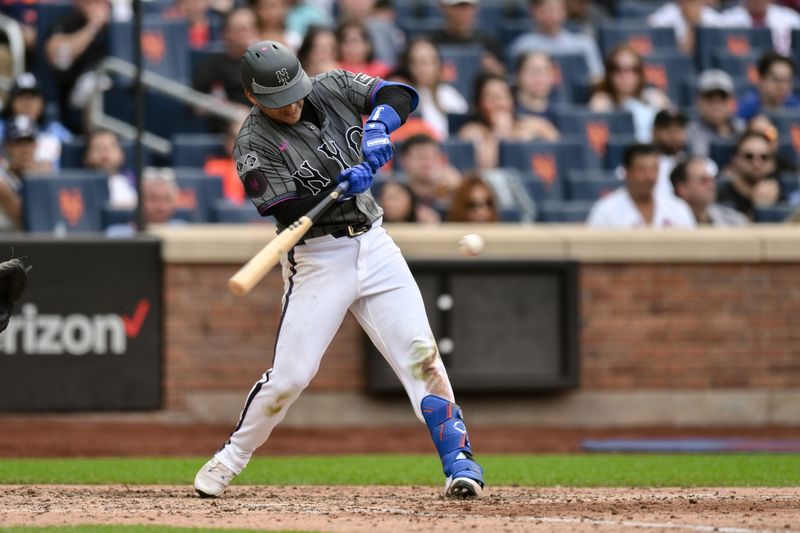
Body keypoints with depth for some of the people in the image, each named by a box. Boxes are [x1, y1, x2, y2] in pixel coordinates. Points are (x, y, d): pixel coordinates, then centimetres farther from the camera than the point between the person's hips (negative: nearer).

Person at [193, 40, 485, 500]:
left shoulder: (333, 88, 2)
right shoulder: (254, 144, -11)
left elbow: (401, 95, -4)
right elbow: (289, 213, -17)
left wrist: (378, 122, -24)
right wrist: (342, 187, -29)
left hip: (374, 244, 4)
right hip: (318, 261, -3)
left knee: (419, 353, -9)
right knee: (290, 375, -5)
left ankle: (459, 459, -8)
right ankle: (232, 458, 16)